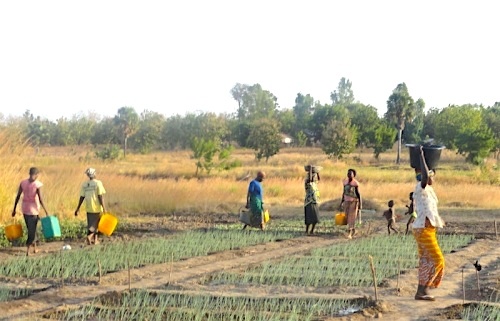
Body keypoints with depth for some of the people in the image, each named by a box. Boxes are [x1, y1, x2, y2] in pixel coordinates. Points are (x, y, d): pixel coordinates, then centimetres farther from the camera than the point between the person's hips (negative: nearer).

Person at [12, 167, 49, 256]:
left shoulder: (23, 183, -1)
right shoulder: (37, 184, -14)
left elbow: (17, 196, 2)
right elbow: (40, 199, -16)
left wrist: (14, 209, 10)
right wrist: (46, 212, -10)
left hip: (24, 209, 5)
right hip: (33, 209, -5)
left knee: (31, 229, 19)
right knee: (32, 230, 3)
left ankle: (34, 248, 28)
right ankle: (27, 250, -5)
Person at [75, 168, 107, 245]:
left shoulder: (84, 184, 4)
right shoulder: (98, 183, -9)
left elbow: (81, 197, 4)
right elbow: (100, 196, -13)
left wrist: (78, 209, 11)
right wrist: (104, 208, -10)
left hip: (89, 208, 4)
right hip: (97, 207, -4)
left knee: (91, 223, 15)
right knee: (95, 223, 4)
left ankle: (95, 239, 18)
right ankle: (89, 236, -18)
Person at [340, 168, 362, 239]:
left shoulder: (355, 183, -12)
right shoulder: (345, 182, 5)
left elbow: (358, 193, -9)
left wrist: (360, 204, -10)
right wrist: (342, 202, 12)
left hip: (354, 202, -6)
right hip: (346, 202, 6)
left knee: (352, 217, -9)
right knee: (347, 217, 11)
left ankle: (349, 233, -13)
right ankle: (353, 230, 31)